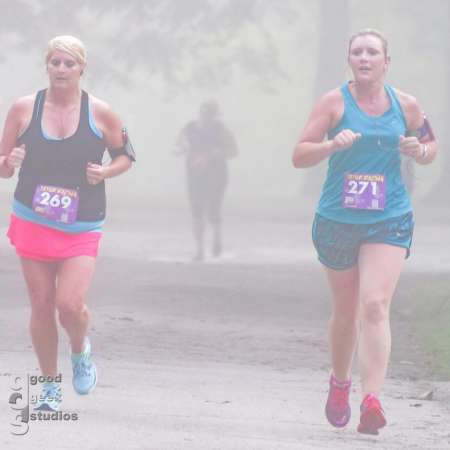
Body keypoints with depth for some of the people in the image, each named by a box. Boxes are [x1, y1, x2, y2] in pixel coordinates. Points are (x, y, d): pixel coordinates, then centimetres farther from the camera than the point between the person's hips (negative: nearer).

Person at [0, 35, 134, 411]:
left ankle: (81, 351, 19)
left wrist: (105, 172, -9)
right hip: (32, 222, 1)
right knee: (42, 306, 3)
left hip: (82, 228, -1)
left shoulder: (100, 113, -1)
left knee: (70, 305, -15)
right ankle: (50, 385, 19)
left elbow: (125, 156, 12)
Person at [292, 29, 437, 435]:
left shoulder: (405, 105, 4)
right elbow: (299, 156, -7)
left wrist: (419, 151, -5)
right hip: (337, 220, 0)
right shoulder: (335, 102, -3)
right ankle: (340, 382, 38)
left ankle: (372, 399, -23)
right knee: (345, 311, 12)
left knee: (375, 306, -16)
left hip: (390, 221, 0)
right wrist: (334, 143, -25)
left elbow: (431, 147, 18)